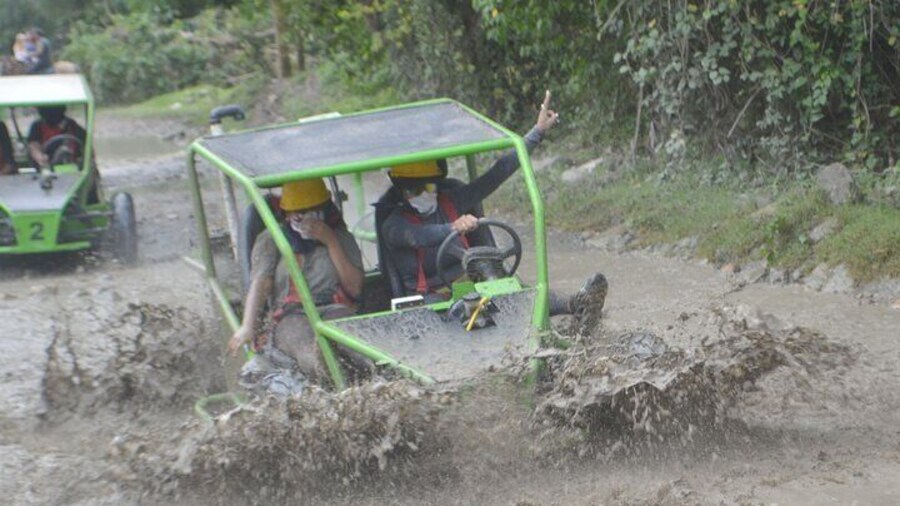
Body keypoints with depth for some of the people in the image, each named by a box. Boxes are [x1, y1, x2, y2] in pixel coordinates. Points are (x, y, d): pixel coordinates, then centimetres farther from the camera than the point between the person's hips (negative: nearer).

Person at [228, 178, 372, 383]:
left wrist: (331, 242, 1)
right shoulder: (270, 240, 17)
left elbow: (354, 289, 9)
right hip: (291, 317, -1)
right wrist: (247, 327, -15)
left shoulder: (340, 237, 20)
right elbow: (260, 284, 3)